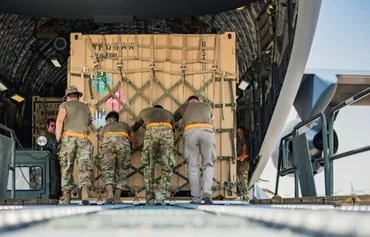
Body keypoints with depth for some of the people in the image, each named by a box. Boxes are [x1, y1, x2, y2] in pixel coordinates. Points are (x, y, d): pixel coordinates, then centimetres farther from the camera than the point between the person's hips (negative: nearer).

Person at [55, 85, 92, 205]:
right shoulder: (86, 107, 25)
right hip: (84, 139, 2)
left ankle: (66, 198, 5)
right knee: (85, 167, -6)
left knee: (66, 168, 6)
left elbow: (60, 120, -4)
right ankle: (85, 192, -29)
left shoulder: (65, 105, 12)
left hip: (68, 138, -2)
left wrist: (58, 138, -7)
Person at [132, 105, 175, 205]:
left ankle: (150, 198, 13)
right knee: (167, 169, 9)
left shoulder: (144, 111, 39)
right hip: (166, 132, 0)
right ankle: (161, 196, -8)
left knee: (149, 167, 15)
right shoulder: (169, 113, 40)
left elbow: (136, 126, 53)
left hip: (151, 132, 0)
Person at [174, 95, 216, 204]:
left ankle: (196, 198, -1)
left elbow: (173, 119, 43)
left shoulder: (184, 106, 31)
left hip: (190, 131, 0)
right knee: (208, 165, 6)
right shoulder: (206, 106, 35)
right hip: (207, 131, 0)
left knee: (193, 166, 4)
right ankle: (207, 192, -15)